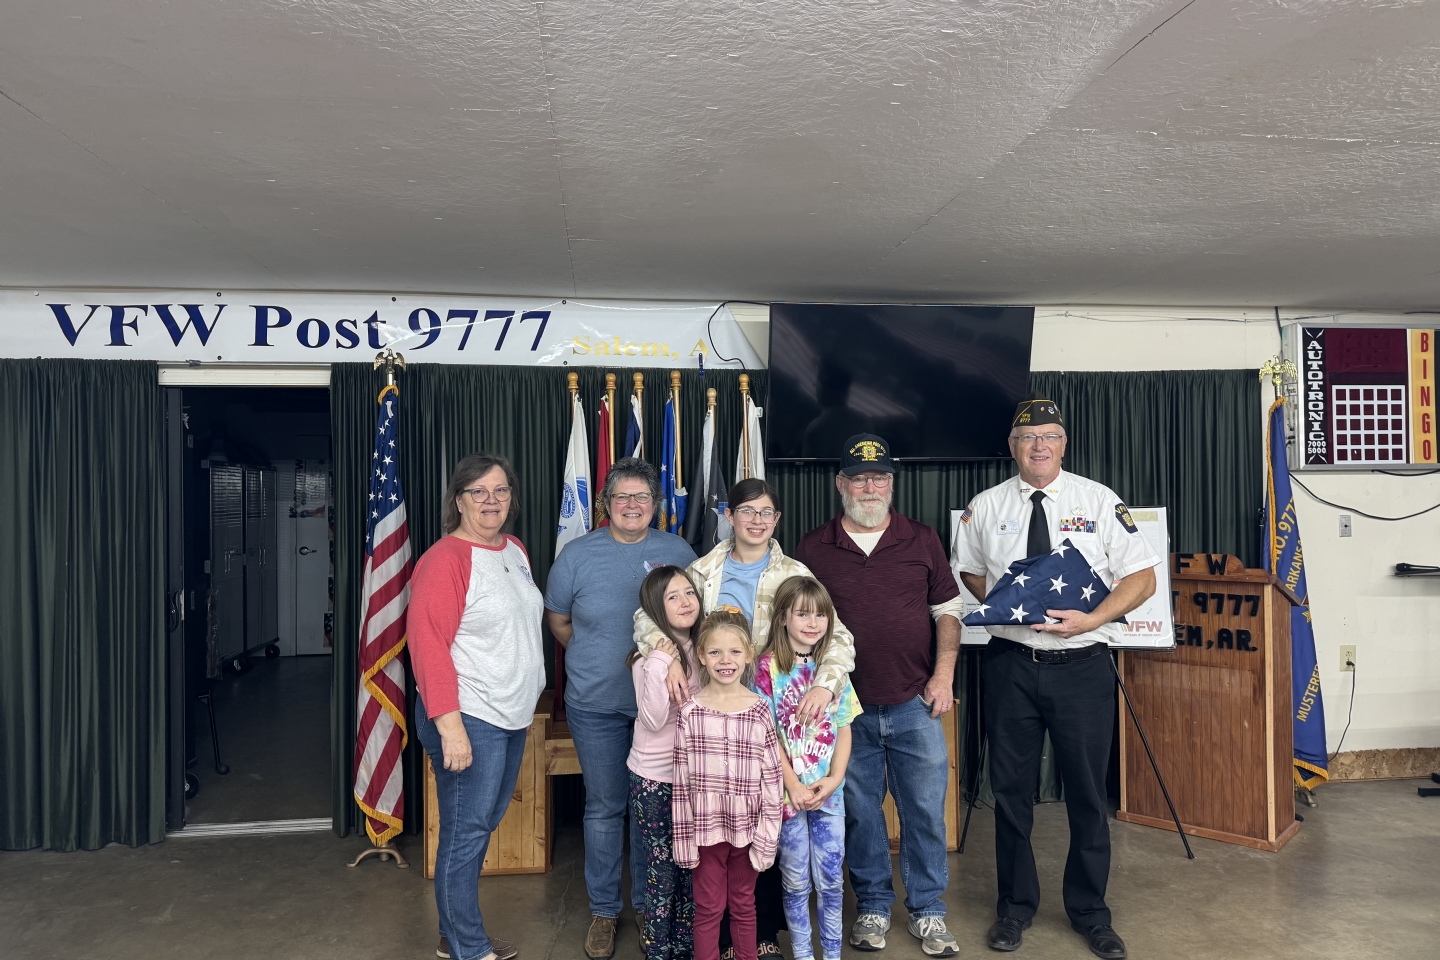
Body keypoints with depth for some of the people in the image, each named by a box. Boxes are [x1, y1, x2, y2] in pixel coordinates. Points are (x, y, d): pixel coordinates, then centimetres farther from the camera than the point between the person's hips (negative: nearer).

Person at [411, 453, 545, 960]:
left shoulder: (515, 551, 11)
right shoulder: (446, 559, -15)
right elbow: (427, 643, -20)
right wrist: (449, 723, -25)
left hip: (513, 715, 8)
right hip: (469, 719, -8)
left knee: (482, 825, 17)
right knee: (465, 833, 1)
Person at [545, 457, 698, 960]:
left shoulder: (678, 551, 0)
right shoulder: (577, 554, -3)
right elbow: (557, 619, 9)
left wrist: (674, 662, 2)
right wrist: (595, 658, 5)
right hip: (596, 705, -1)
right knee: (604, 806, 9)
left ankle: (648, 903, 31)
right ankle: (603, 909, 26)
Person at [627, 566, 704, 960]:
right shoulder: (650, 656, -12)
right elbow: (654, 720, -20)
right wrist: (659, 666, -29)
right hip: (655, 779, -5)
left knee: (692, 870, 13)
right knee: (662, 873, 4)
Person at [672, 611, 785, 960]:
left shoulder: (760, 711, -5)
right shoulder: (690, 711, -7)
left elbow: (772, 778, -3)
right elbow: (682, 779, -4)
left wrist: (767, 835, -4)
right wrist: (684, 837, -5)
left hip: (746, 827, 1)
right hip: (706, 827, -1)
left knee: (743, 905, 16)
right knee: (709, 907, 10)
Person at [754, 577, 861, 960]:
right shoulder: (769, 668, -9)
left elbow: (843, 728, 3)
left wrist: (835, 778, -8)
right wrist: (794, 784, -13)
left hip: (829, 789, 3)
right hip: (788, 790, -3)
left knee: (831, 878, 10)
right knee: (796, 881, 10)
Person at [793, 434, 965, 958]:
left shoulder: (922, 541, 4)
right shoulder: (813, 548, 1)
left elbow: (947, 611, 7)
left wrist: (944, 674, -2)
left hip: (915, 702, 1)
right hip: (847, 705, 0)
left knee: (925, 809, 6)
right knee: (859, 811, 10)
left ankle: (927, 912, 23)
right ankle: (872, 906, 28)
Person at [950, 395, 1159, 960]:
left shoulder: (1099, 502, -1)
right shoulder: (986, 507, 4)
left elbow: (1142, 578, -2)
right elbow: (969, 570, 18)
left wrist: (1089, 619, -17)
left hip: (1082, 664, -1)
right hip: (1010, 664, 1)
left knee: (1087, 791, 9)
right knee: (1010, 789, 10)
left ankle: (1090, 912, 29)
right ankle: (1015, 906, 29)